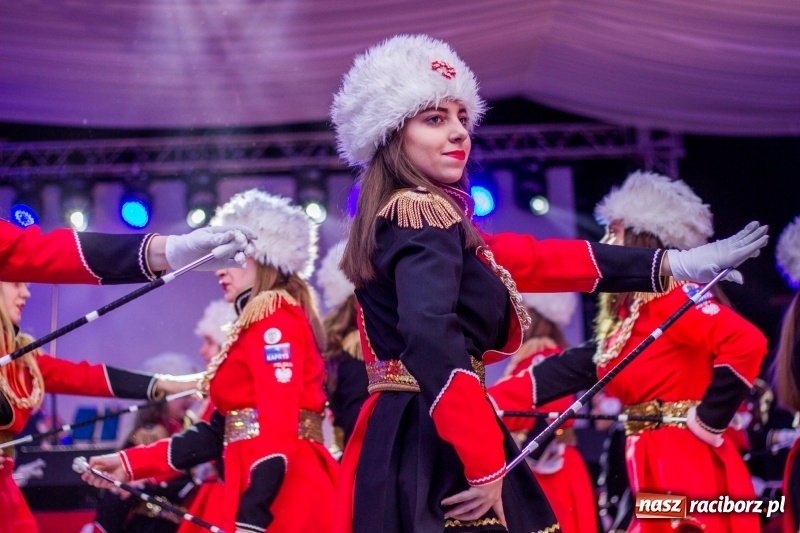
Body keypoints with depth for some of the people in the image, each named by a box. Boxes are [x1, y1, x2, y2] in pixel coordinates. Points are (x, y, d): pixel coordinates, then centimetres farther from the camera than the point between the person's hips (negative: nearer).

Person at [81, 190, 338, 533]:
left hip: (279, 497, -10)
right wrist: (131, 463, 19)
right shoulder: (256, 325, 23)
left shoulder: (275, 317, -6)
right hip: (277, 492, 10)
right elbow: (221, 431, 21)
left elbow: (278, 424, -18)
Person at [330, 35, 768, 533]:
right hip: (434, 448, -10)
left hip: (411, 440, 10)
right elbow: (430, 336, -30)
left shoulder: (409, 218, 16)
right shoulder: (423, 217, -13)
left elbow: (529, 258, 19)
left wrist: (672, 263, 21)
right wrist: (486, 466, -27)